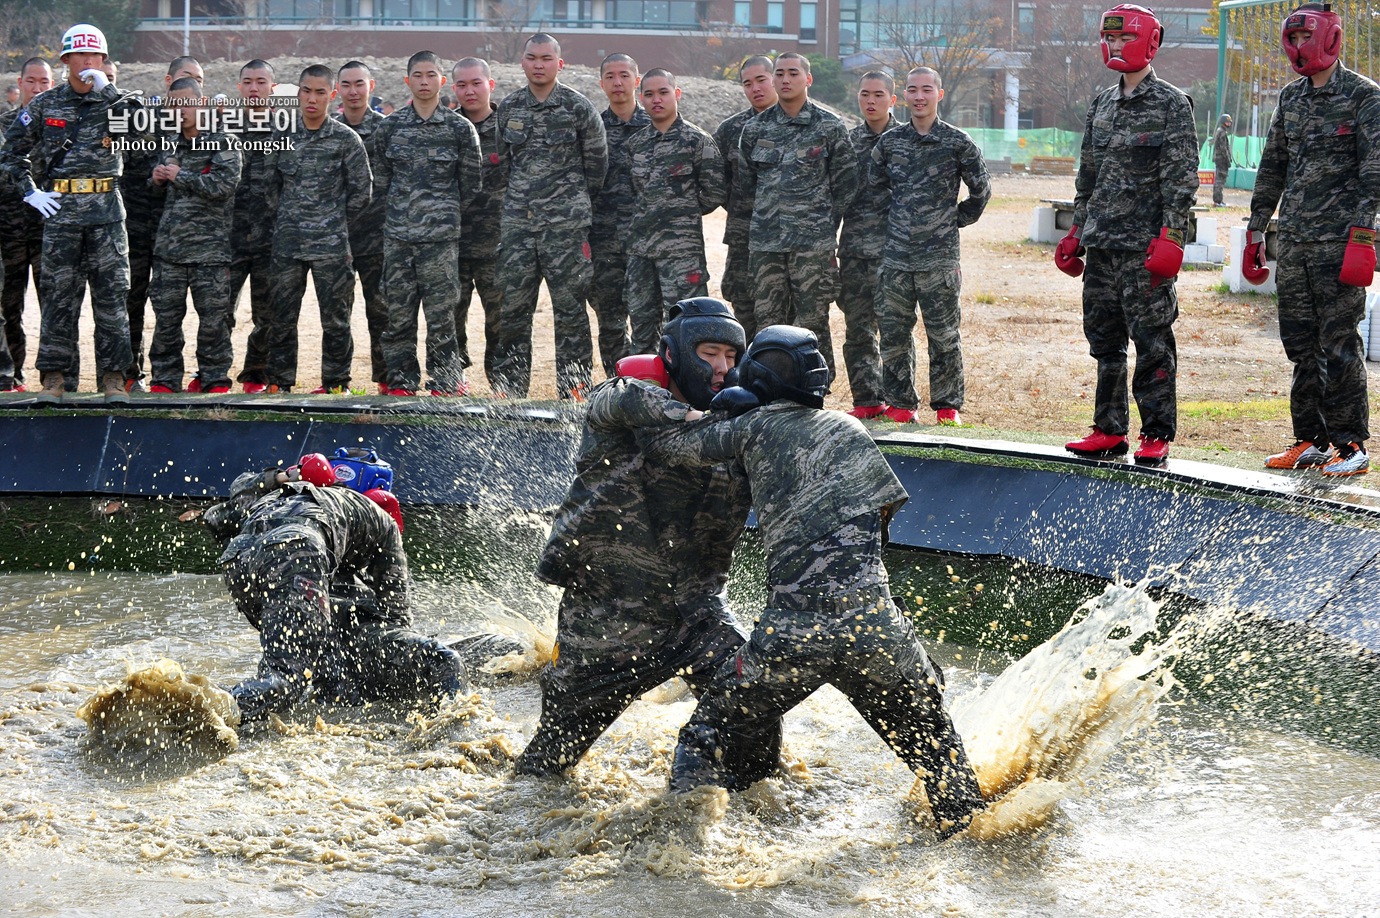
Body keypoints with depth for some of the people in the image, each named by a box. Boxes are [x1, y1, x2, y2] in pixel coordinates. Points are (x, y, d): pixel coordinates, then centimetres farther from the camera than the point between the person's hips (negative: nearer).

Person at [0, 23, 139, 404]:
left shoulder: (114, 102, 7)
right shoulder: (46, 105, 7)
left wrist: (105, 89, -16)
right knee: (58, 296, 1)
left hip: (107, 212, 0)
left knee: (110, 295, -1)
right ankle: (53, 376, 6)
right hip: (60, 211, 0)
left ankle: (113, 375, 4)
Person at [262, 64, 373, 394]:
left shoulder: (346, 140, -1)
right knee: (281, 316, 6)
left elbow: (362, 191, 2)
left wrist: (334, 222, 5)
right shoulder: (283, 136, 6)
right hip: (286, 243, 2)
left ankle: (336, 382, 12)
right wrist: (285, 220, 9)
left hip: (331, 245, -2)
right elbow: (270, 184, 15)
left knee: (335, 318, 2)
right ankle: (279, 382, 16)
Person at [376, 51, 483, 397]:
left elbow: (471, 183, 8)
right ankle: (401, 380, 11)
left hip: (441, 237, -3)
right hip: (397, 235, 3)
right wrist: (401, 210, 12)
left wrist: (444, 213, 10)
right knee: (397, 310, 3)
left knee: (440, 310, -6)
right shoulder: (390, 126, 9)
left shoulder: (460, 128, 2)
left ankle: (445, 381, 1)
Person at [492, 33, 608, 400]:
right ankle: (510, 384, 13)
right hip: (517, 220, 4)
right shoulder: (508, 108, 9)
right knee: (512, 304, 4)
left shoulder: (579, 108, -2)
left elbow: (596, 162, 5)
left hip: (566, 222, -4)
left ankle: (574, 389, 4)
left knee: (569, 306, -2)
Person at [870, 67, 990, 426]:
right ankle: (900, 403, 15)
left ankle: (947, 405, 10)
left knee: (943, 336, 0)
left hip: (939, 257, -3)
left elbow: (981, 190, 9)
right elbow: (874, 185, 22)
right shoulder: (889, 142, 8)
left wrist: (955, 221, 9)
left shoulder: (958, 143, -1)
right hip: (895, 256, 3)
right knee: (894, 333, 5)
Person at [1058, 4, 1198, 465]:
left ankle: (1157, 436, 1)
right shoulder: (1101, 105, 16)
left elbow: (1181, 178, -9)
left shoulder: (1171, 105, -5)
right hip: (1102, 243, 7)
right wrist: (1077, 231, 18)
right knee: (1104, 339, 10)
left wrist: (1170, 238, -16)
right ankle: (1110, 430, 17)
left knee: (1151, 341, -4)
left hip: (1145, 245, -7)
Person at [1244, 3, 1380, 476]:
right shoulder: (1291, 98, 15)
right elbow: (1272, 167, 20)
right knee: (1301, 346, 7)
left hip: (1338, 239, -6)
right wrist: (1255, 233, 17)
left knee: (1339, 346, -6)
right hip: (1293, 242, 6)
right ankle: (1311, 441, 14)